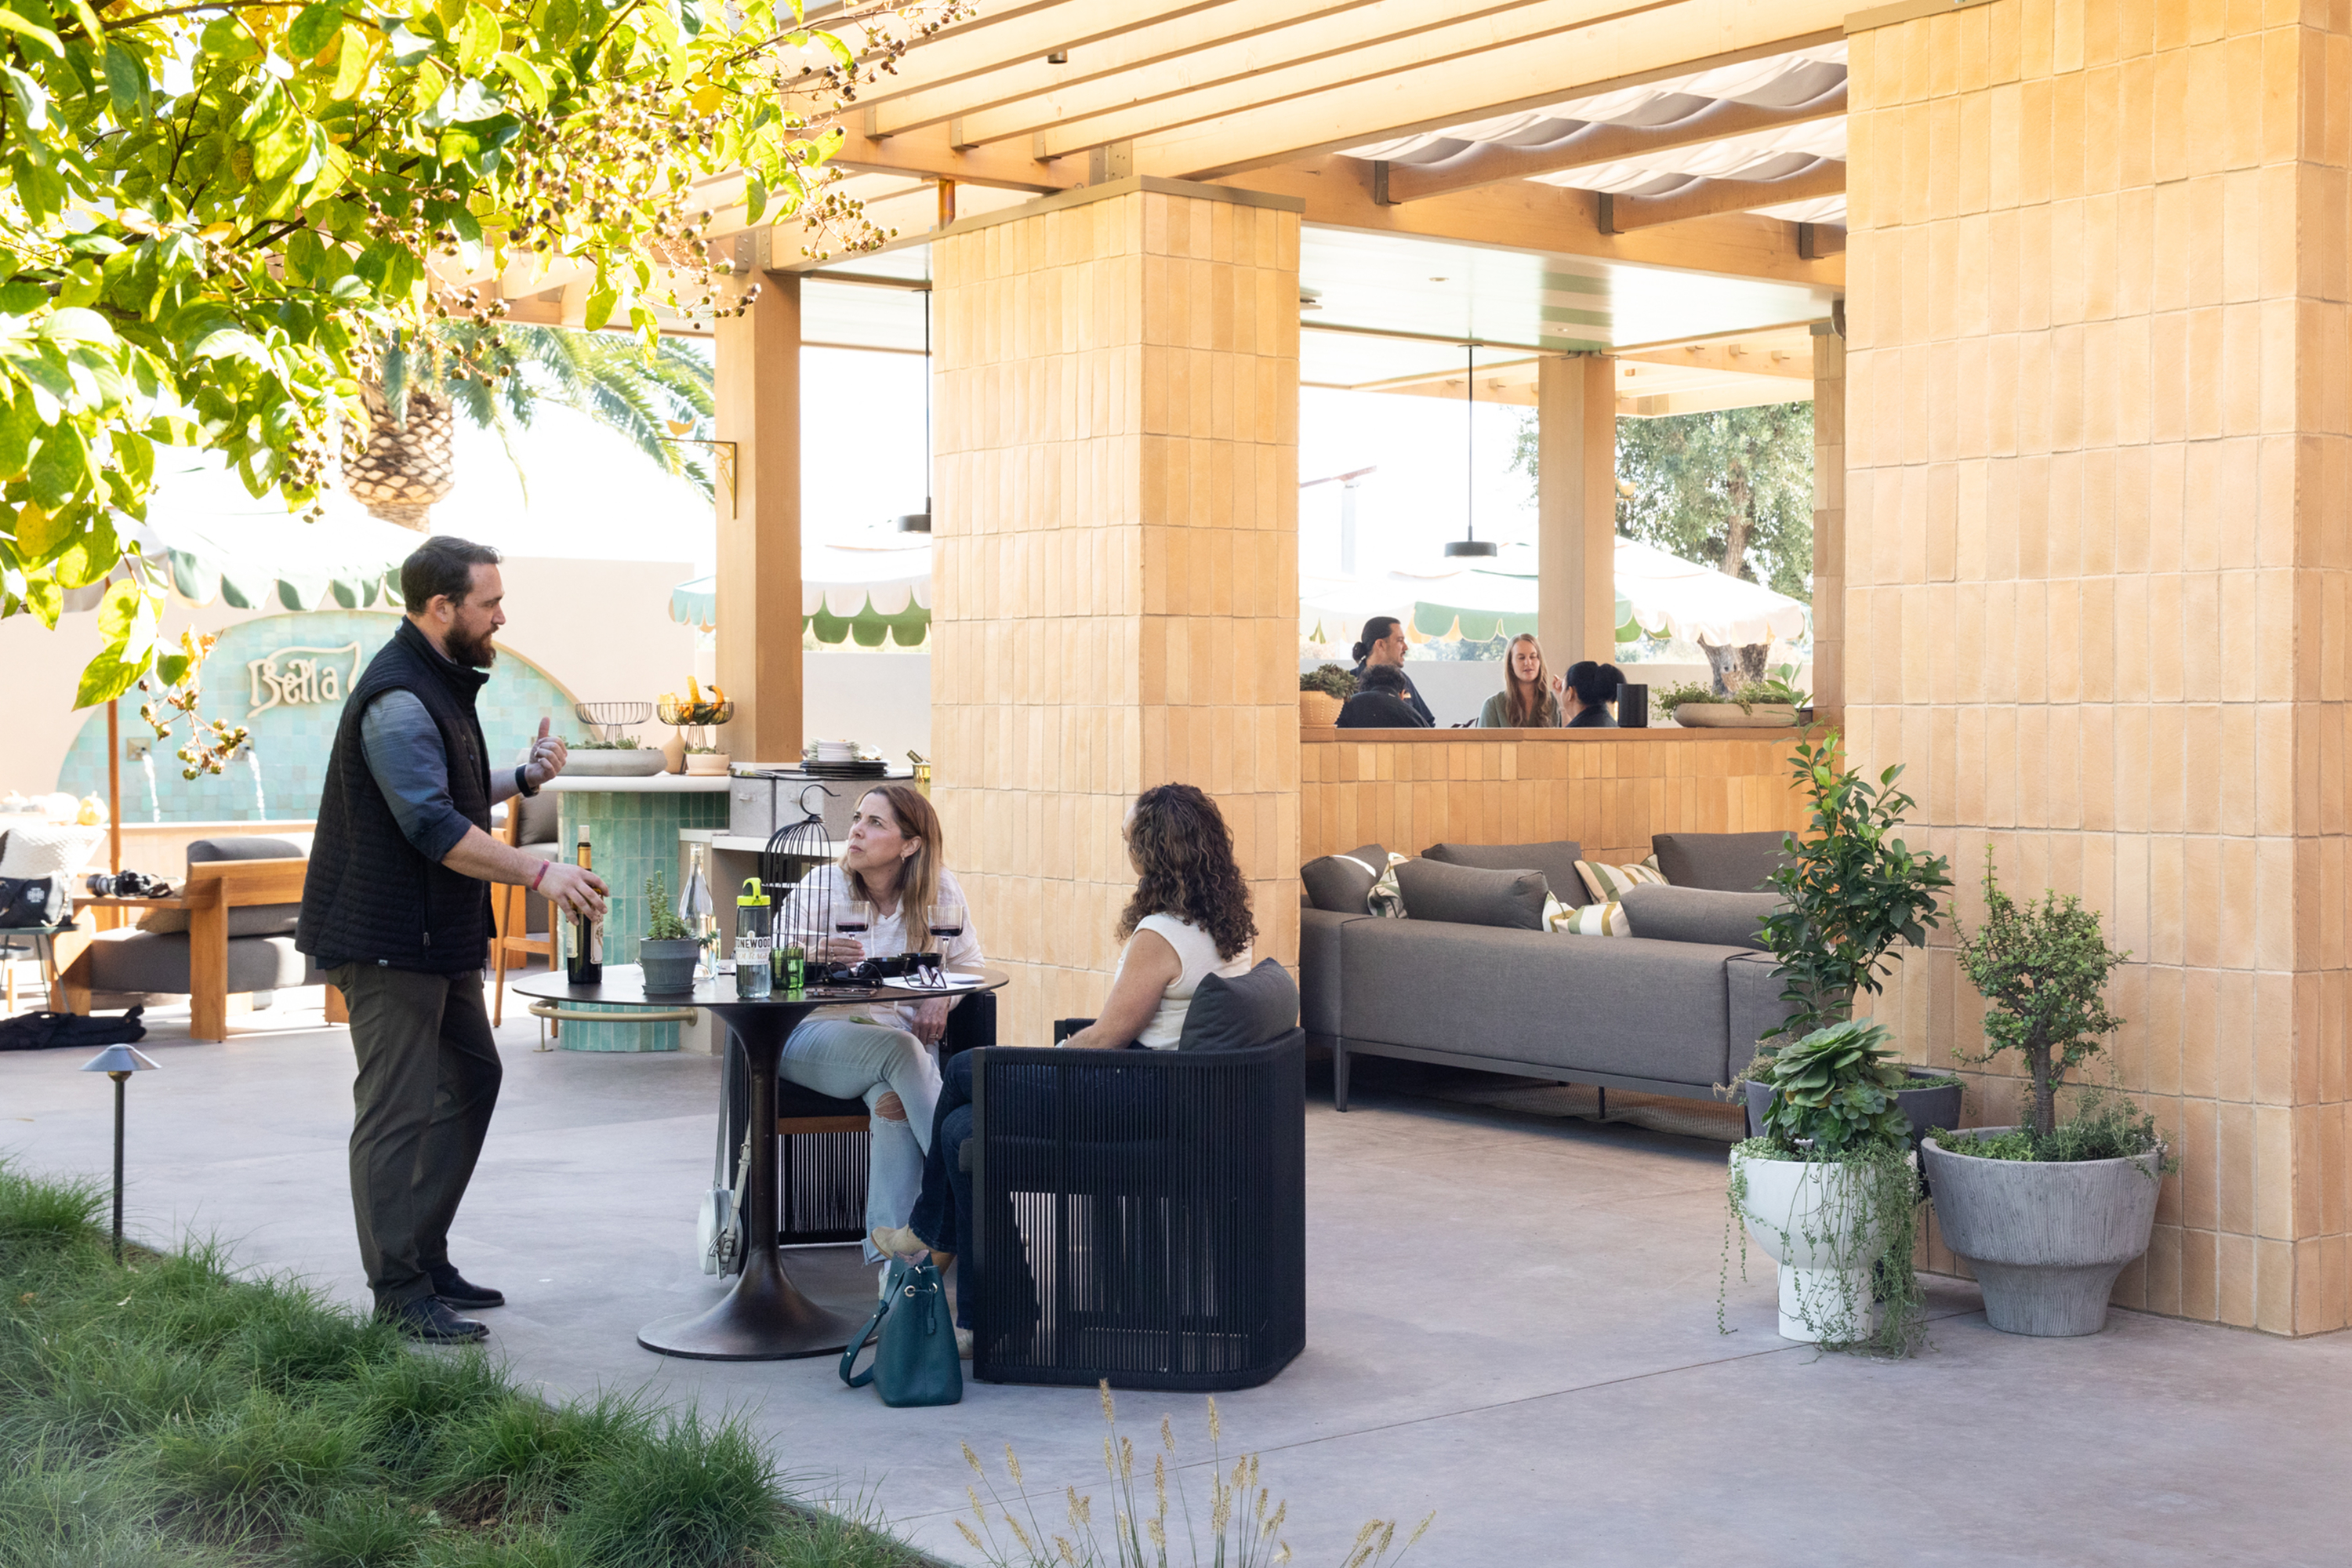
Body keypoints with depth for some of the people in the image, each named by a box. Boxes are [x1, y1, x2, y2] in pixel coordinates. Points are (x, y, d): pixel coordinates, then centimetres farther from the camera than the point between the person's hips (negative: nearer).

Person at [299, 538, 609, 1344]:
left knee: (470, 1080, 15)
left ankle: (426, 1257, 23)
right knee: (397, 1110, -6)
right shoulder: (398, 701, -20)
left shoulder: (442, 682, 14)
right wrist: (540, 873, -29)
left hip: (438, 936, 11)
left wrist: (522, 779, 11)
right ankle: (400, 1293, -1)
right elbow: (437, 829, -27)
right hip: (387, 938, -11)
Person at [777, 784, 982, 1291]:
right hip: (814, 1033, -1)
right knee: (898, 1048, -36)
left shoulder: (939, 890, 3)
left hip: (903, 1037, 1)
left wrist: (942, 996, -9)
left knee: (895, 1102, -36)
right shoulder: (820, 886, -1)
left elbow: (970, 964, 14)